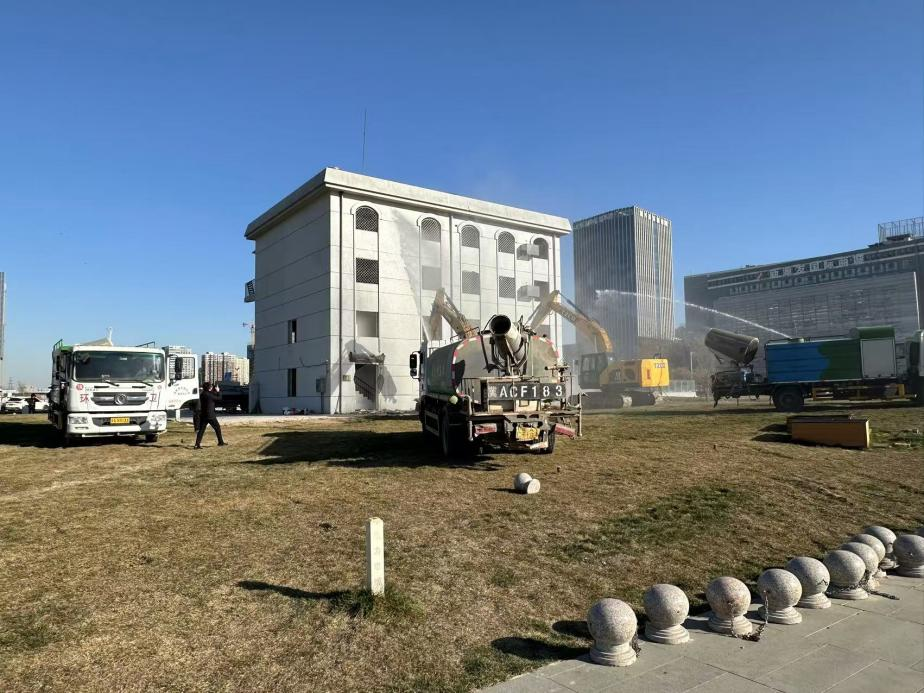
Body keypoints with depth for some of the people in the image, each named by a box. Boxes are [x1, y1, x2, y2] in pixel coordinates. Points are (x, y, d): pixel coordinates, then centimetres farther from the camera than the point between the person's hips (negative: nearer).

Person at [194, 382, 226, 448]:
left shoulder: (202, 394, 6)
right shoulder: (209, 395, -17)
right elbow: (219, 398, -7)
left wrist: (214, 390, 11)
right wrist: (218, 391, 5)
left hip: (203, 415, 6)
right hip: (210, 415, -6)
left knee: (201, 430, 4)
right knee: (217, 428, 10)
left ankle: (197, 444, -5)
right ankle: (221, 442, 17)